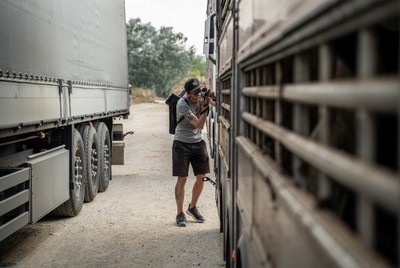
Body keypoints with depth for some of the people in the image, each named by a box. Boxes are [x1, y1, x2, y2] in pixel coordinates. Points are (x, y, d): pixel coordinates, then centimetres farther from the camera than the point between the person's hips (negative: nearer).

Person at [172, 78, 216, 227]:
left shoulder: (201, 96, -4)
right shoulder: (182, 104, -21)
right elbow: (199, 124, -22)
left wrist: (211, 98, -22)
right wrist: (205, 106, -28)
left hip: (198, 142, 6)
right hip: (182, 143, -5)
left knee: (201, 177, 5)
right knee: (182, 179, -5)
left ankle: (192, 208, 25)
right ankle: (180, 214, 5)